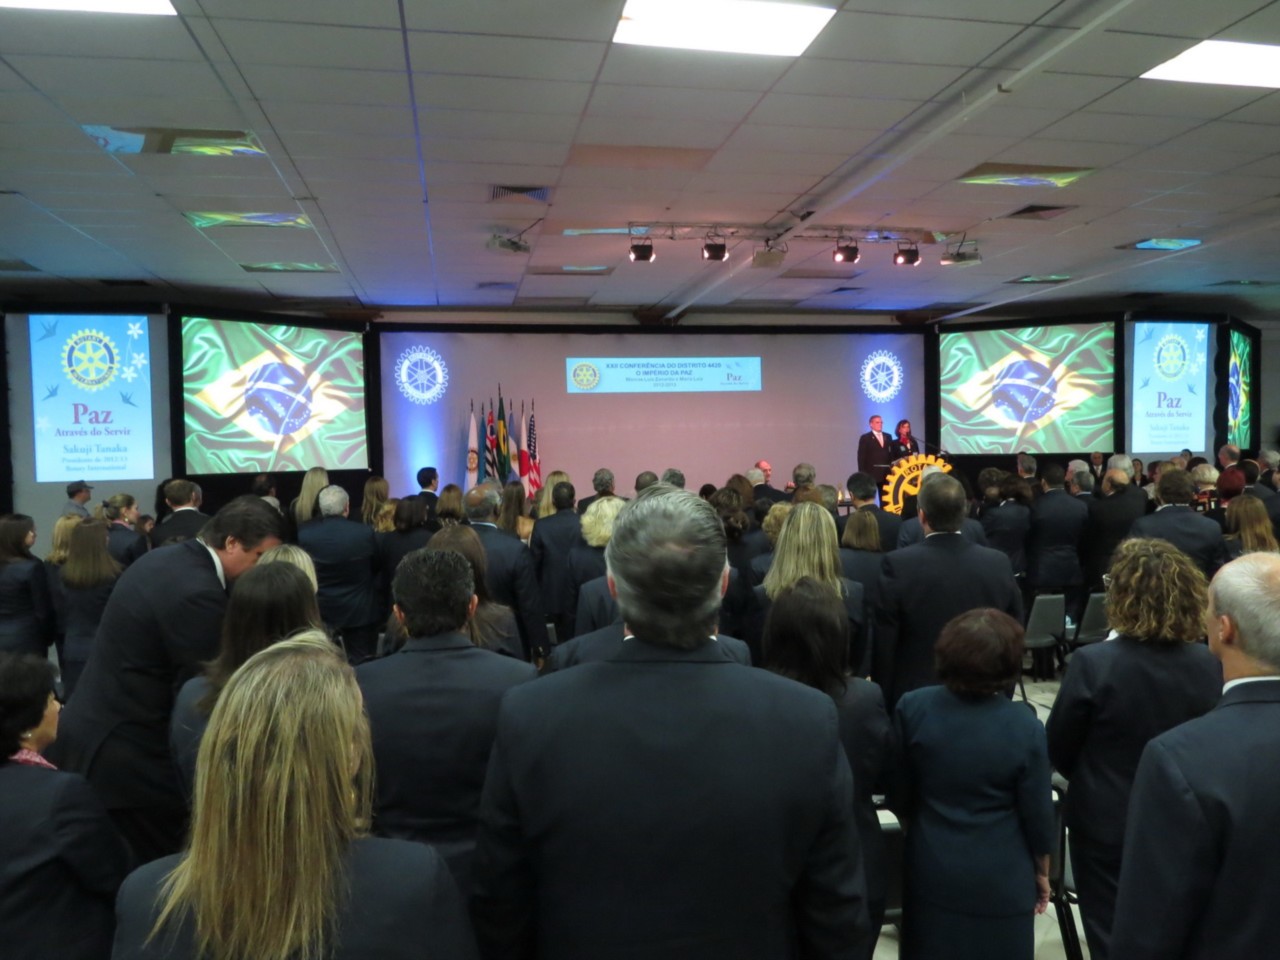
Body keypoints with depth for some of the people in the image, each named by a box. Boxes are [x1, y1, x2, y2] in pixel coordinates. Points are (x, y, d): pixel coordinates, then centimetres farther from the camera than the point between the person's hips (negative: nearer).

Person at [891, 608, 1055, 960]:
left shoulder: (913, 708, -15)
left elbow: (898, 796, -3)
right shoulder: (1024, 727, -19)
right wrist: (1042, 871, 10)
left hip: (931, 872, 2)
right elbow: (1037, 813, -8)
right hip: (1000, 880, -2)